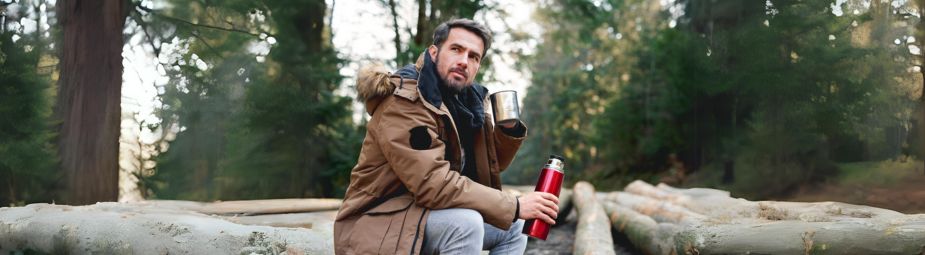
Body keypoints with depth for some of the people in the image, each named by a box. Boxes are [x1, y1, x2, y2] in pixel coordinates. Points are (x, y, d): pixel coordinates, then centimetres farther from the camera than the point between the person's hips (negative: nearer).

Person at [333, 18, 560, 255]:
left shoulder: (466, 101, 5)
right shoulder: (404, 101, -21)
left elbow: (491, 165, 15)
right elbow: (434, 184, -31)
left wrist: (509, 129, -6)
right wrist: (515, 206, -27)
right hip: (379, 223, -9)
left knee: (514, 227, 11)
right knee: (466, 223, -31)